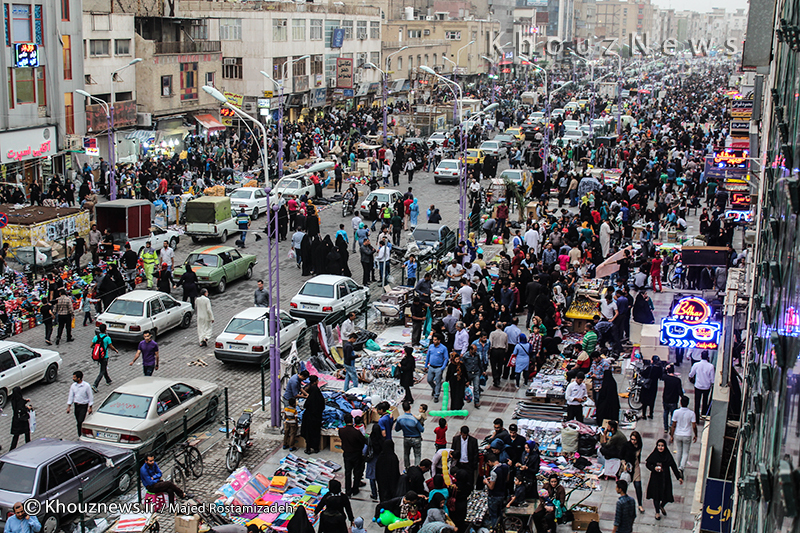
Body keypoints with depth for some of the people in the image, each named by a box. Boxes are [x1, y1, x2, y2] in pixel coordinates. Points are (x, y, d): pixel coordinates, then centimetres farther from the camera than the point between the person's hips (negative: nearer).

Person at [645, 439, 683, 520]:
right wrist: (654, 468, -16)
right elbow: (647, 464, 2)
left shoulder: (668, 456, -5)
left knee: (666, 496, 2)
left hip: (665, 479, 1)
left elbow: (673, 466, 2)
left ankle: (661, 506, 36)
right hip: (655, 478, -1)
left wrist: (679, 477, 4)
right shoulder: (654, 455, -7)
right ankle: (657, 512, 27)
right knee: (656, 495, 4)